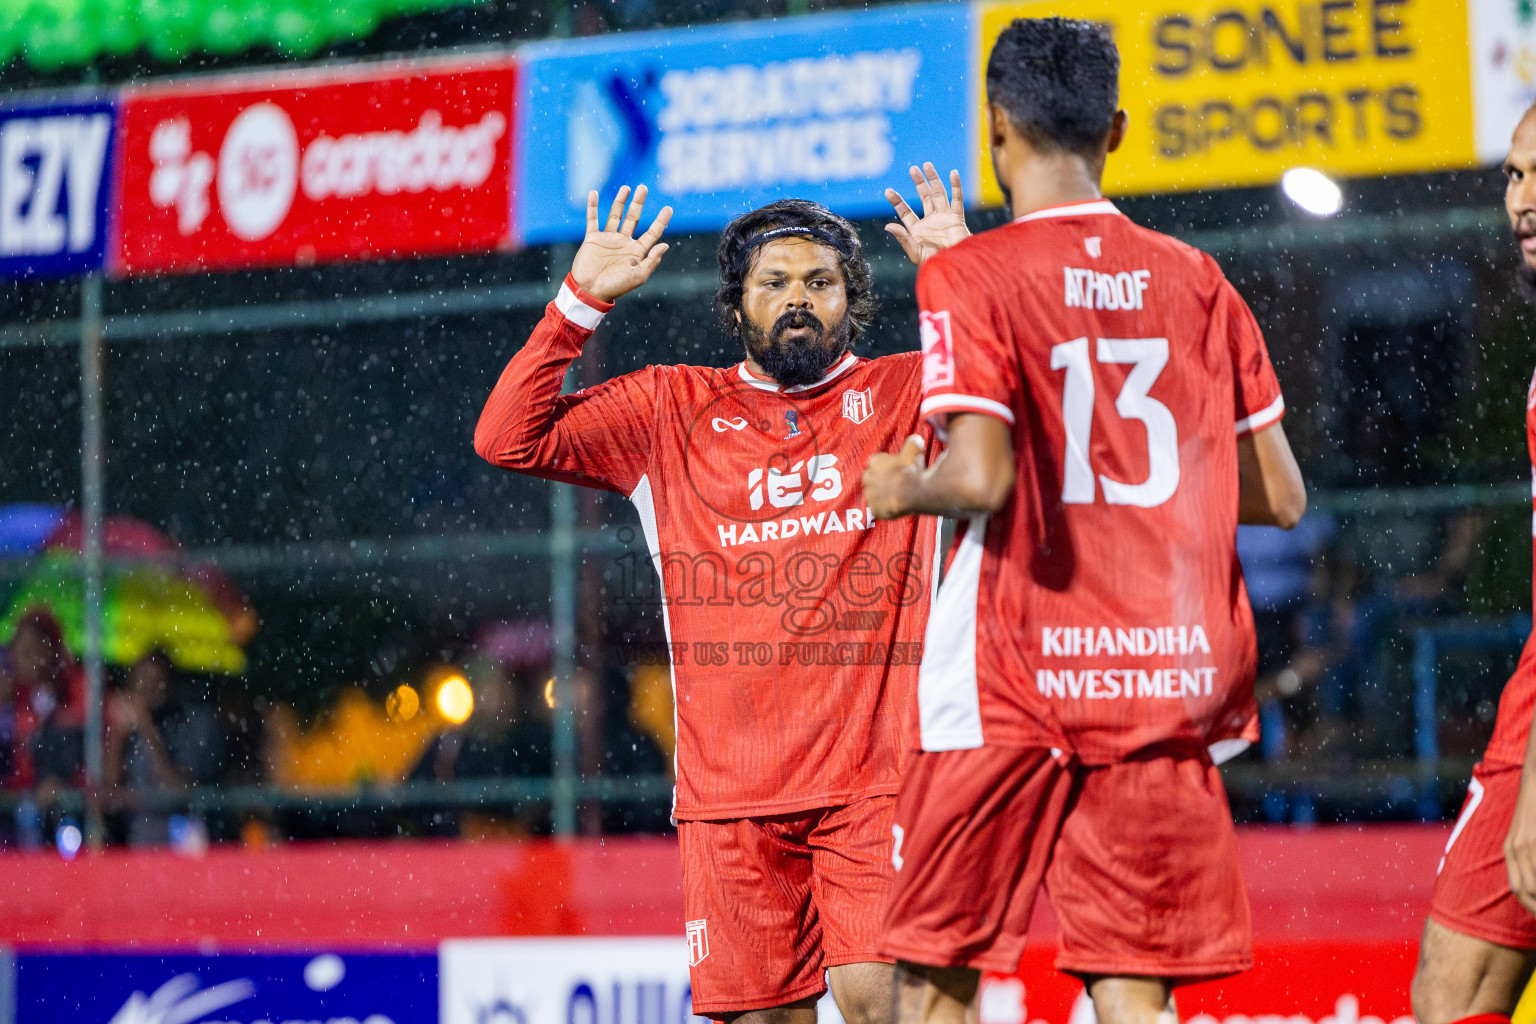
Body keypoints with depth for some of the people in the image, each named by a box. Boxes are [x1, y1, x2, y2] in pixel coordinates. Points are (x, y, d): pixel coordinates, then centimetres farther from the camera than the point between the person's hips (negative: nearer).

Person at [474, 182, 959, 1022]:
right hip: (731, 787, 2)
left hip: (873, 779, -2)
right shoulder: (673, 413, 13)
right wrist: (582, 299, 1)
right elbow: (510, 438, 8)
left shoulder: (904, 395, 9)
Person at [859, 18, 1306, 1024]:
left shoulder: (968, 276, -5)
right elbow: (1280, 496, 9)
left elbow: (982, 478, -18)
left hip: (1014, 683, -3)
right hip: (1167, 679, 4)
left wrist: (904, 488, 3)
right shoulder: (1193, 279, 8)